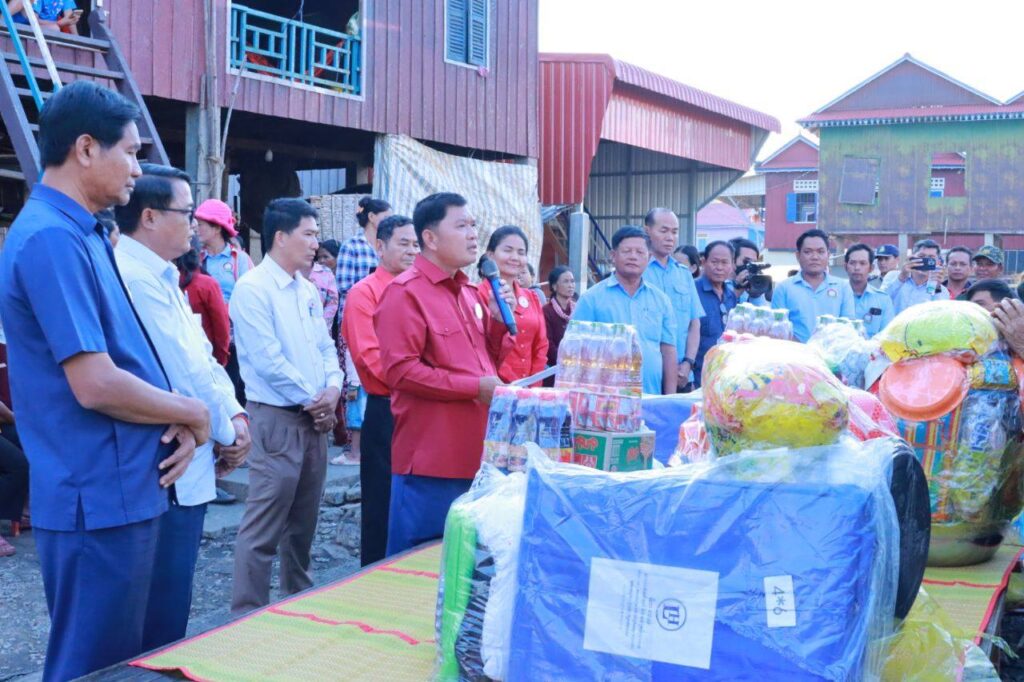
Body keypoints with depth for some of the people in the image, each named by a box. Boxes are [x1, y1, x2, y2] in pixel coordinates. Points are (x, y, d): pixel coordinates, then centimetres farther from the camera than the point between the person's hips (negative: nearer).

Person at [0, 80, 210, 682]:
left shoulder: (83, 234, 13)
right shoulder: (52, 238, -18)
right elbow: (95, 384, -24)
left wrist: (176, 421, -1)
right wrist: (191, 414, -8)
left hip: (123, 492, 10)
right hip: (99, 500, -10)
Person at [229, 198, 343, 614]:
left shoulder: (307, 291, 13)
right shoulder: (253, 289, -12)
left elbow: (326, 347, 15)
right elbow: (267, 361, -18)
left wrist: (332, 389, -5)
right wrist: (313, 400, -11)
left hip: (315, 419, 8)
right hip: (276, 419, -8)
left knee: (303, 523, 17)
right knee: (264, 528, -5)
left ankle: (300, 600, 30)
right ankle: (248, 616, 5)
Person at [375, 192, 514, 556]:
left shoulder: (467, 291, 16)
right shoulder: (405, 293, -11)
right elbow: (401, 371, -20)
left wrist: (498, 321, 4)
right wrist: (475, 387, -17)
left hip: (474, 455, 8)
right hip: (430, 460, -8)